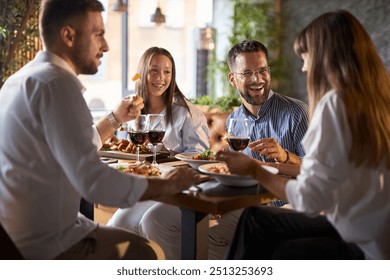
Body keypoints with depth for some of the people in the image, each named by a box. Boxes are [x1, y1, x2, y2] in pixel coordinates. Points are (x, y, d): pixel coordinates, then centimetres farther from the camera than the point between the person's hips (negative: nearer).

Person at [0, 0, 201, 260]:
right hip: (46, 247, -10)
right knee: (149, 252, 5)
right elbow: (93, 180, -29)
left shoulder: (22, 79, 10)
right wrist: (165, 184, -15)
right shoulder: (56, 82, -22)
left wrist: (117, 119, 18)